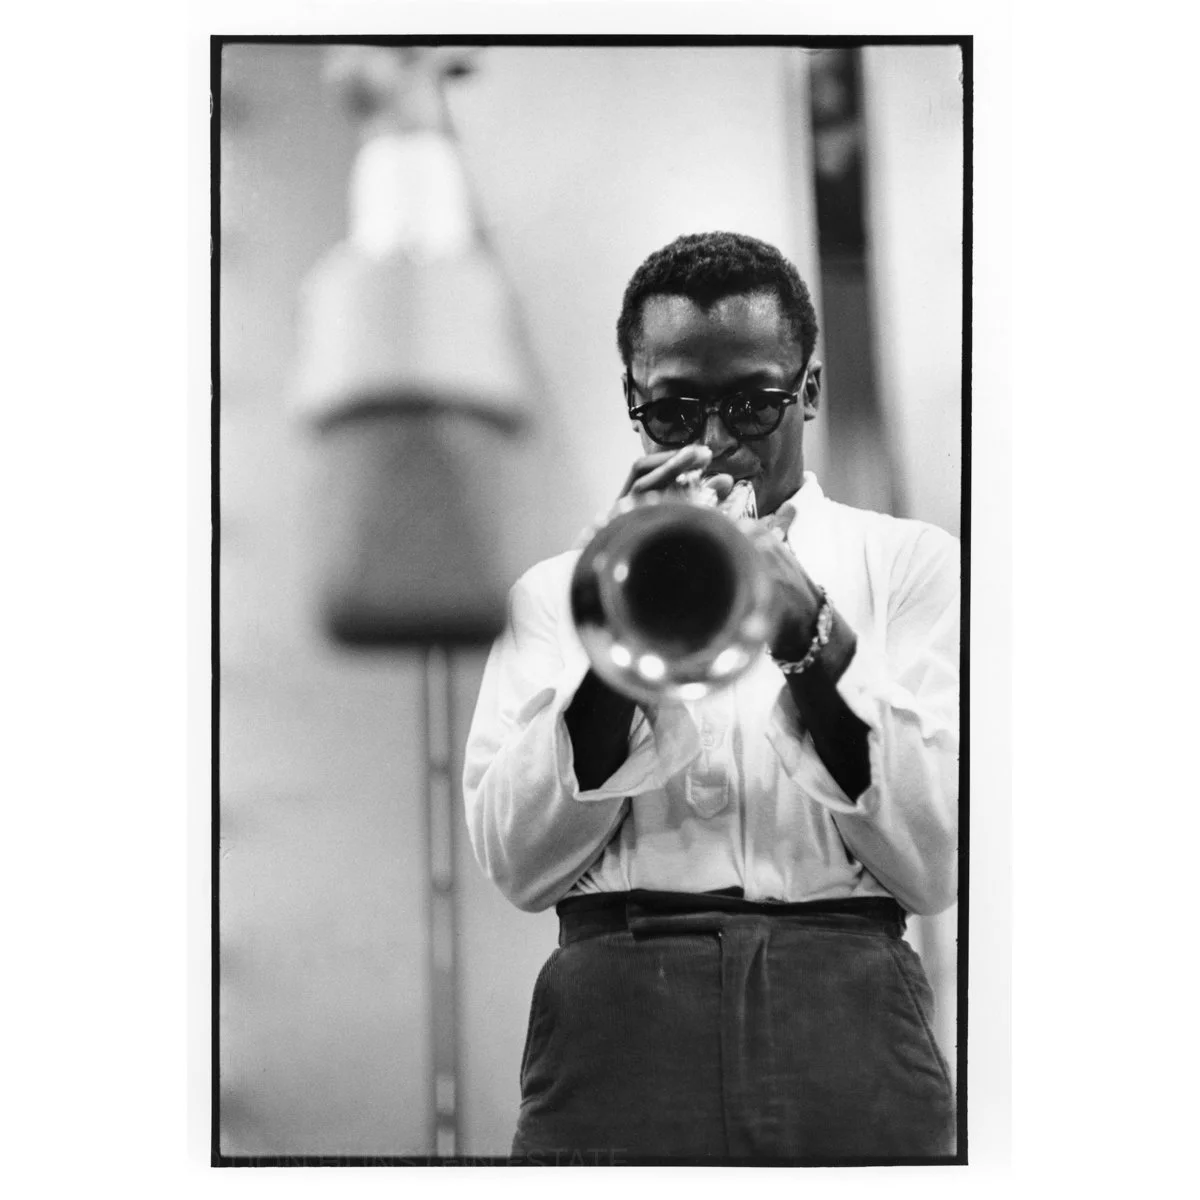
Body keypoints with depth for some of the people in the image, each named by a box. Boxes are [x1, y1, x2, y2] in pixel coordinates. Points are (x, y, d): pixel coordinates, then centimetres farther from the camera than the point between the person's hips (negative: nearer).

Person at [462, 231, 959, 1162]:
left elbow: (935, 867, 1)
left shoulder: (909, 564, 13)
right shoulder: (557, 590, 16)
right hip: (618, 1036, 0)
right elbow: (517, 866, 1)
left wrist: (817, 642, -12)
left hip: (847, 1043, 0)